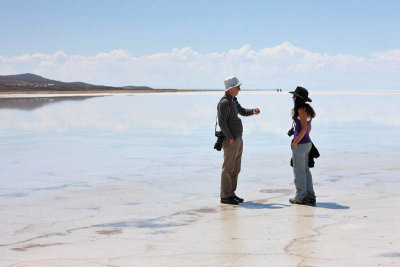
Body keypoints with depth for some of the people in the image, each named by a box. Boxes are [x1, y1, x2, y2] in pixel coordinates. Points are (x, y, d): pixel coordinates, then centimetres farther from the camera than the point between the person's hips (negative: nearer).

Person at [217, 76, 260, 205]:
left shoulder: (233, 100, 16)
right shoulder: (224, 102, -14)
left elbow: (243, 112, 26)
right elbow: (221, 122, -19)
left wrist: (253, 111, 5)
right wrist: (230, 138, -21)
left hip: (238, 139, 10)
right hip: (230, 140, -10)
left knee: (236, 168, 12)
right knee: (228, 168, -6)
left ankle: (231, 193, 19)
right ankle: (225, 196, -2)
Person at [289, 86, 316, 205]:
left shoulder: (301, 110, -16)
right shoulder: (307, 109, 12)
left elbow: (304, 128, -22)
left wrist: (295, 142, -17)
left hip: (300, 144, -9)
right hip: (307, 142, 9)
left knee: (299, 171, 0)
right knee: (305, 170, 15)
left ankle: (301, 197, 6)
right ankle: (310, 196, 18)